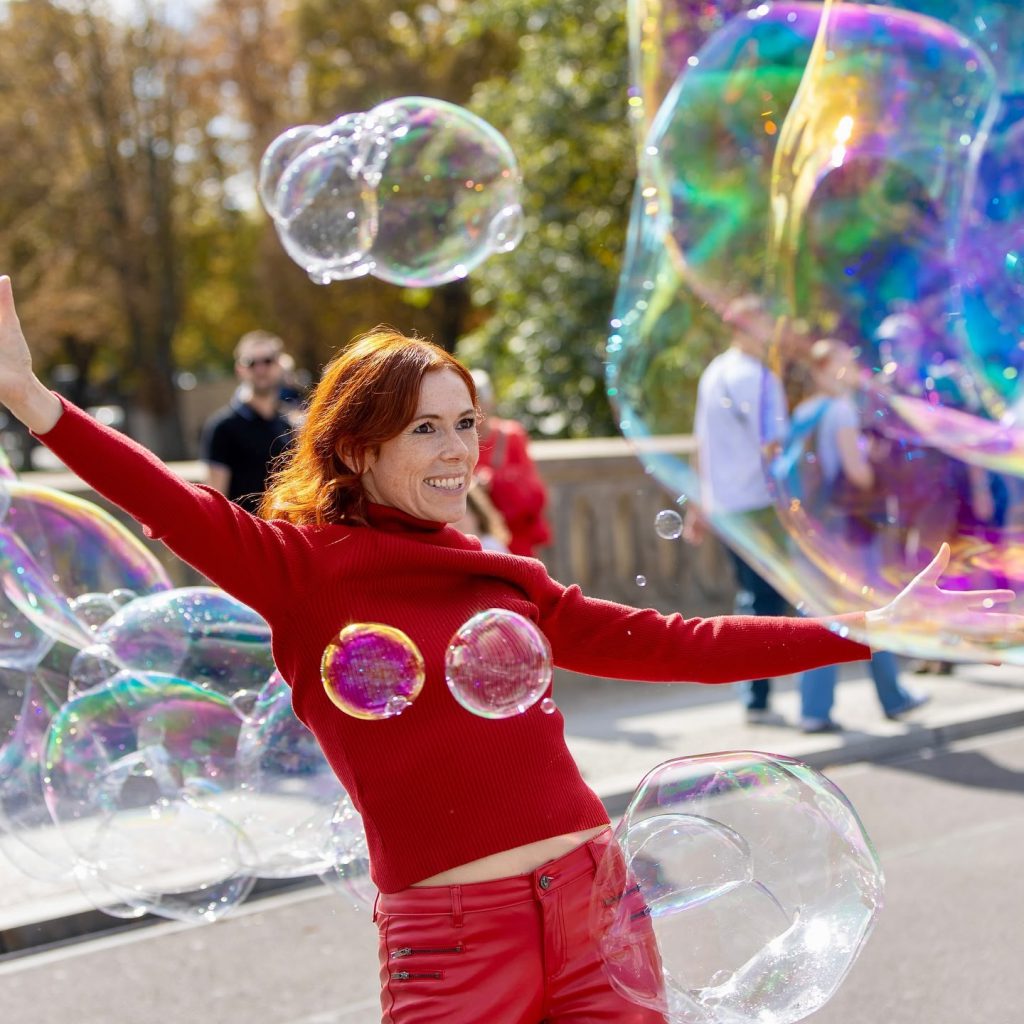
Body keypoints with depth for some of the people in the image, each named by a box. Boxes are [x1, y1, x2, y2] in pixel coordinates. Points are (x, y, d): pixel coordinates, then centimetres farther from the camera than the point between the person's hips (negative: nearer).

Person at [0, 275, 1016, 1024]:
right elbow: (181, 510, -16)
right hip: (450, 929, -5)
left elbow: (673, 643, 14)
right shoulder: (308, 567, -2)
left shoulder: (510, 582, 12)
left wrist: (869, 627, 12)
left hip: (593, 893, 5)